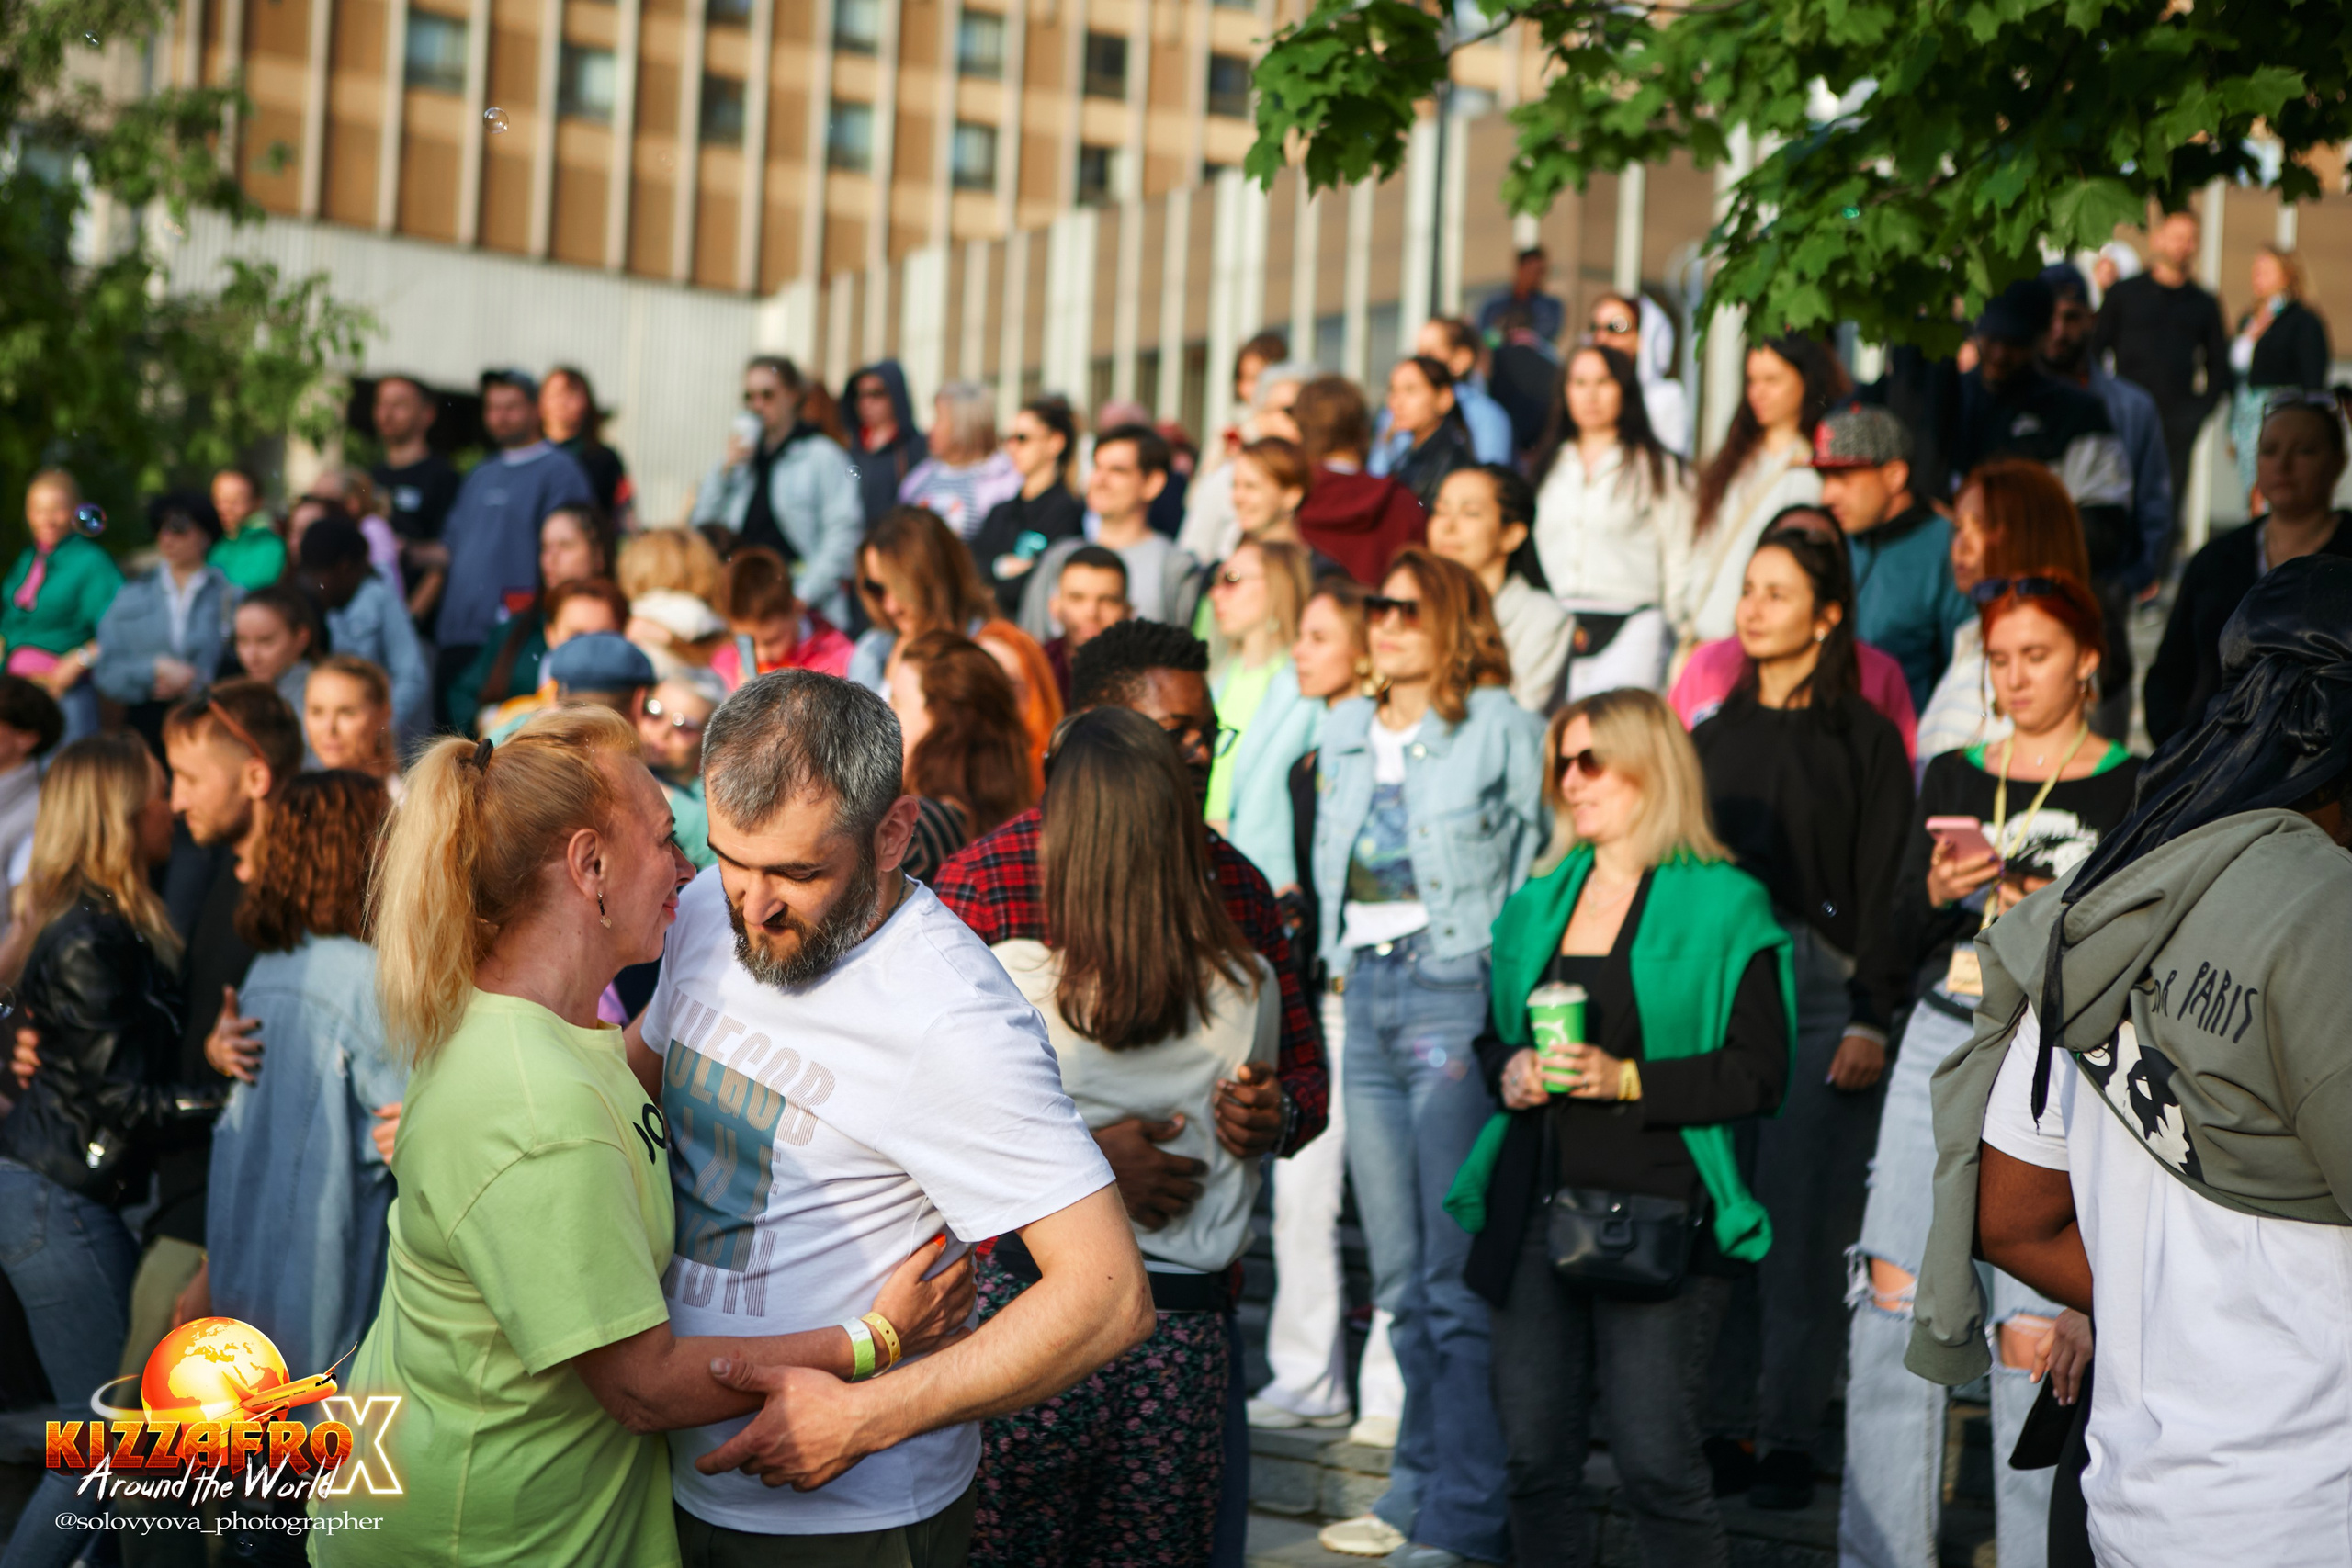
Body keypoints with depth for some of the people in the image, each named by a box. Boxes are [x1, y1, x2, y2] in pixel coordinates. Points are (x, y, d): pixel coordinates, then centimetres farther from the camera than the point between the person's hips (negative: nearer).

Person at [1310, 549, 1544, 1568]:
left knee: (1457, 1275, -8)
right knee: (1398, 1275, 11)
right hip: (1369, 998, 7)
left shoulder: (1501, 728, -2)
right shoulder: (1345, 733, 16)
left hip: (1459, 994, -7)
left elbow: (1539, 864, -3)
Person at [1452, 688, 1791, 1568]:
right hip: (1532, 1207, 6)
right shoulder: (1539, 904, 16)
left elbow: (1759, 1073, -8)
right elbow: (1494, 1035, 25)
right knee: (1533, 1456, 6)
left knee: (1655, 1461, -7)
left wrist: (1626, 1080, -17)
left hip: (1654, 1213, -5)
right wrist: (1507, 1072, 2)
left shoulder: (1722, 907, -2)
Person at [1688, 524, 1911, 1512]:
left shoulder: (1861, 737, 0)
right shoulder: (1714, 737, 14)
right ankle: (1721, 1426, 10)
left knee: (1804, 1218, -4)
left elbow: (1883, 885, -4)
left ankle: (1789, 1439, 3)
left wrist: (1870, 1019, -11)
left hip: (1818, 988, -4)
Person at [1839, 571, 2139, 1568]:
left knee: (2036, 1329, -7)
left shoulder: (2133, 792, 3)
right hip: (1943, 1047, 4)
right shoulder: (1951, 777, 13)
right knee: (1893, 1295, -2)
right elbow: (1902, 937, 8)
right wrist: (1937, 892, -13)